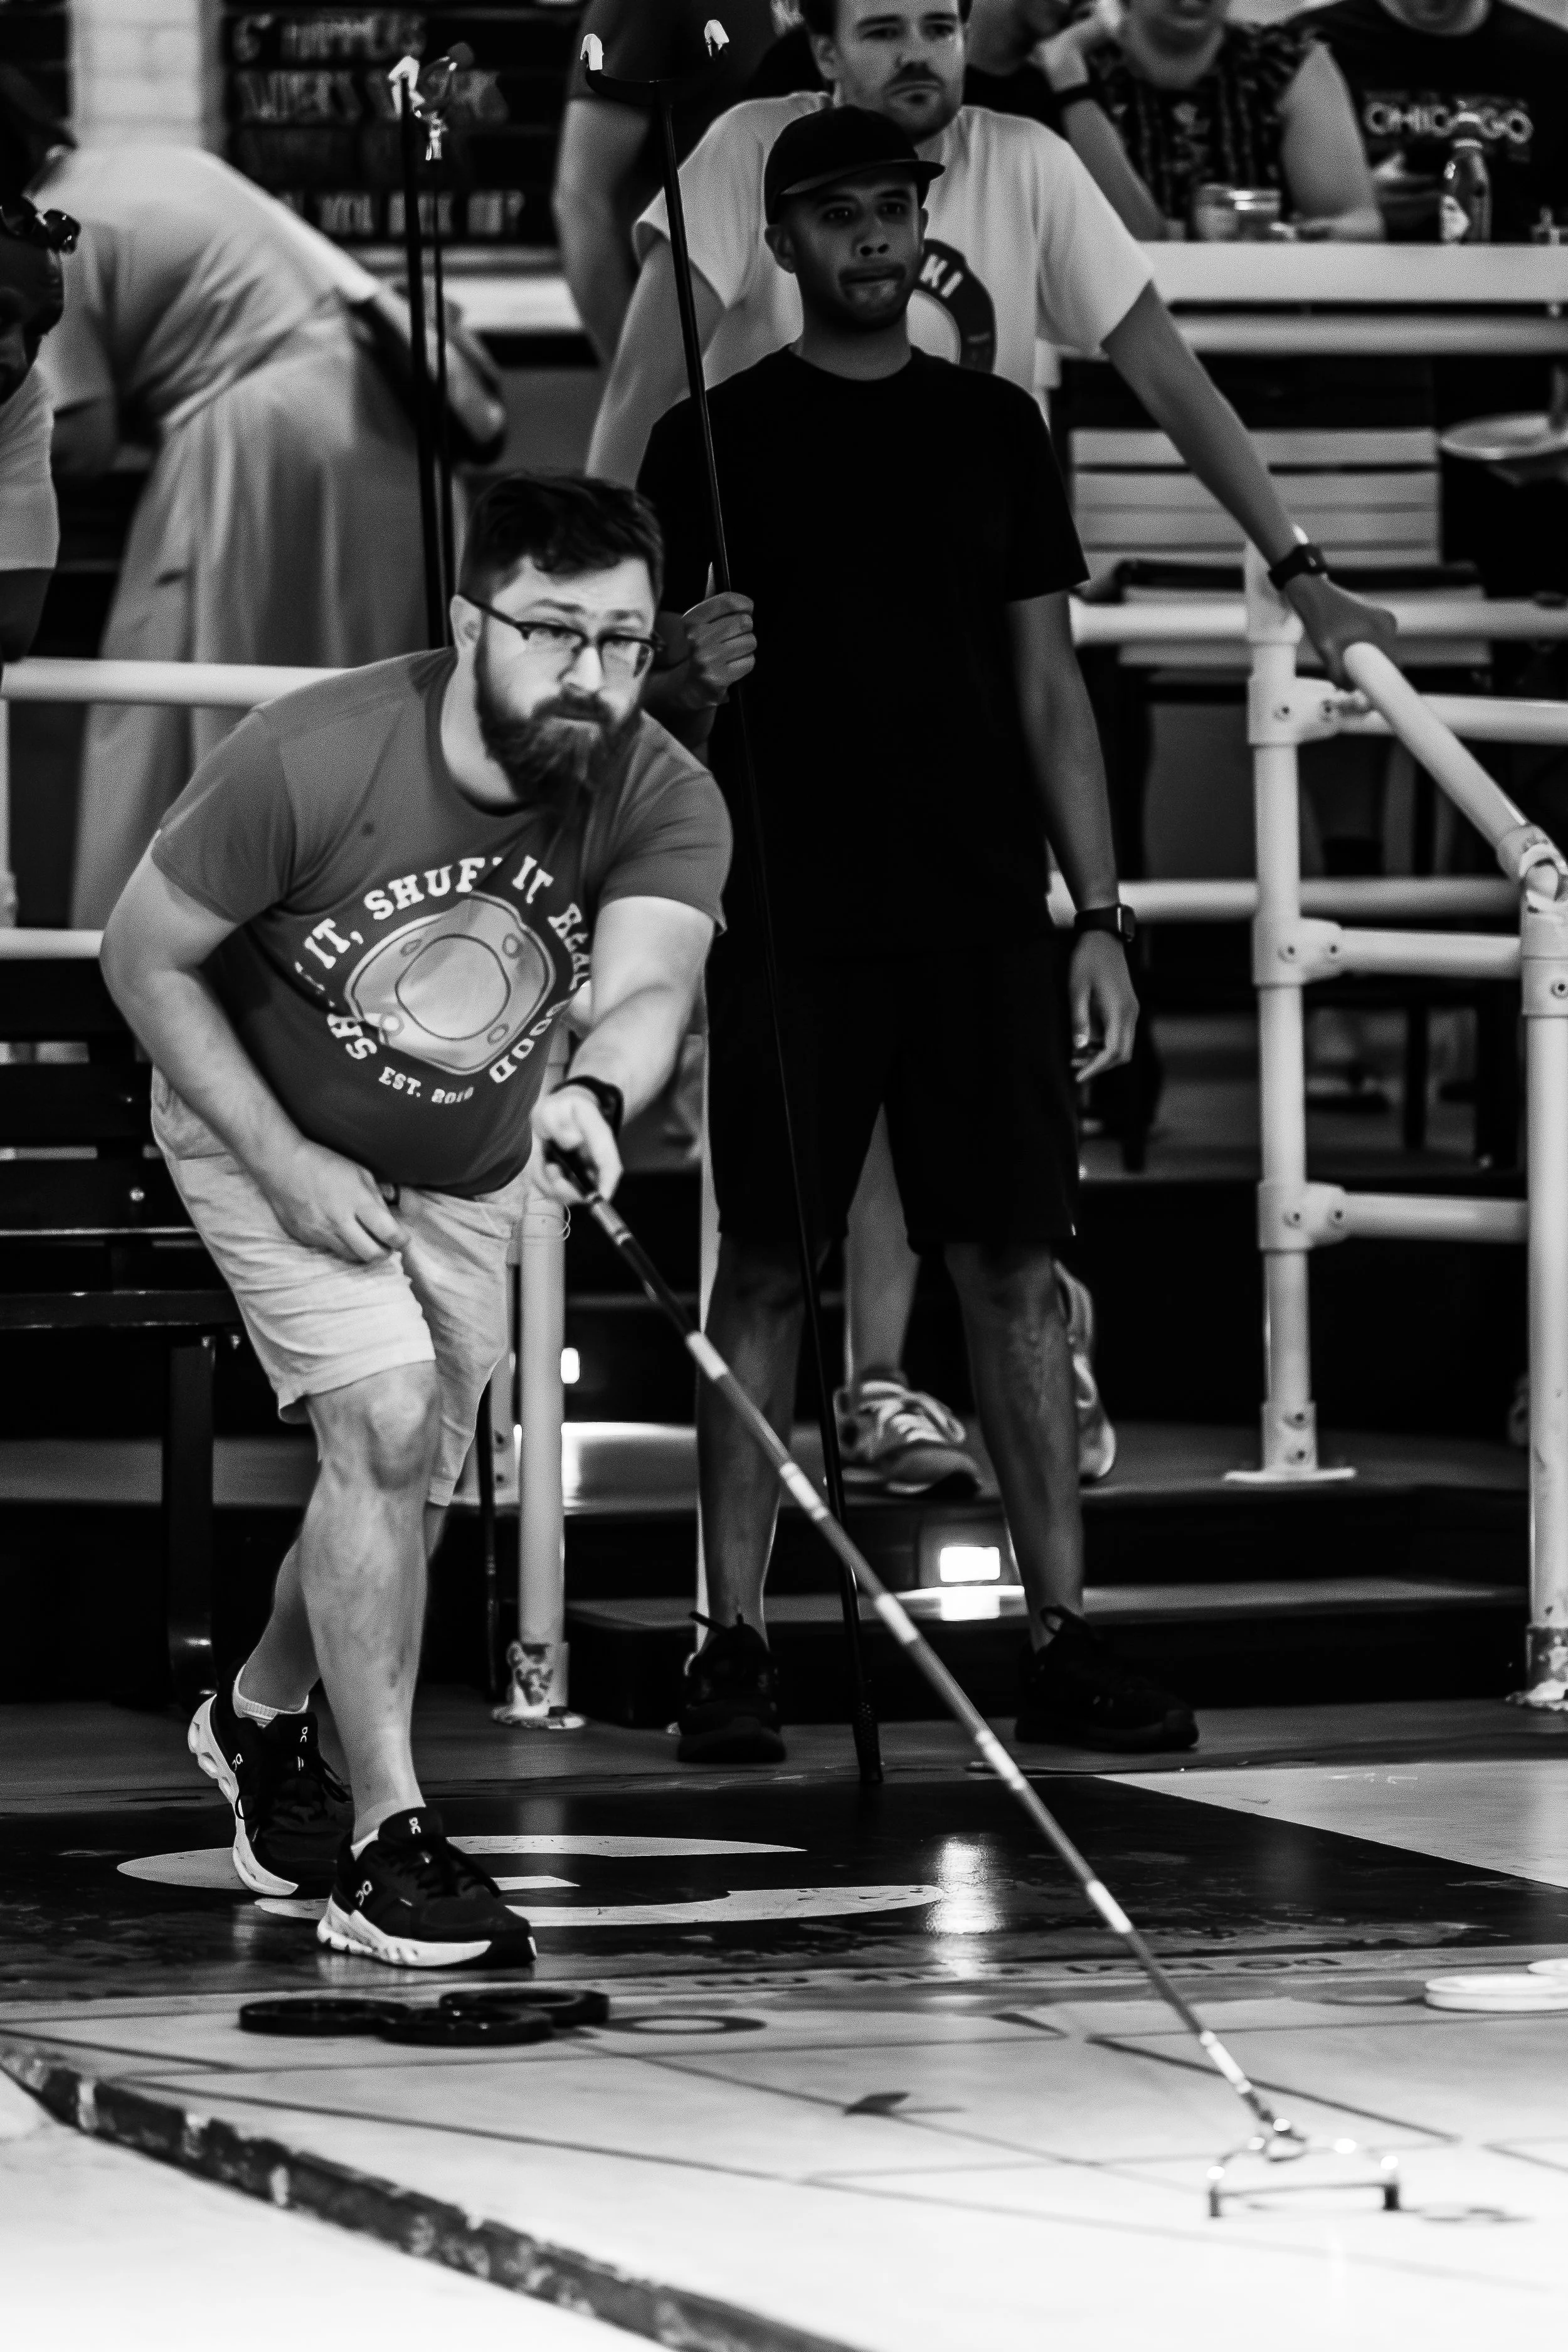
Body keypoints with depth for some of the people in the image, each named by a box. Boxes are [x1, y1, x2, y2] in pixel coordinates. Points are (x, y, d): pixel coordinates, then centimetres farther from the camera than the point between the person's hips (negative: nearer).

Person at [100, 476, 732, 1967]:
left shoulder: (665, 804, -21)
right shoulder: (307, 763, -30)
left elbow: (649, 983, -38)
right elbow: (144, 959, -18)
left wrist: (595, 1095, -61)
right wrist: (288, 1166, -21)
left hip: (471, 1172, 4)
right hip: (266, 1130, -4)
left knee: (410, 1484, 9)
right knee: (384, 1424, -19)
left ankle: (260, 1716, 41)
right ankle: (384, 1845, -13)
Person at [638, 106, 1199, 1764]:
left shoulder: (994, 426, 12)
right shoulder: (713, 438, 4)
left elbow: (1049, 688, 12)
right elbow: (657, 702, 5)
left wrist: (1099, 915, 6)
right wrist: (691, 676, -19)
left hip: (986, 921, 2)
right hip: (793, 923, -2)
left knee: (1014, 1269, 1)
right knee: (767, 1271, -2)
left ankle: (1060, 1640, 4)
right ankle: (733, 1645, 1)